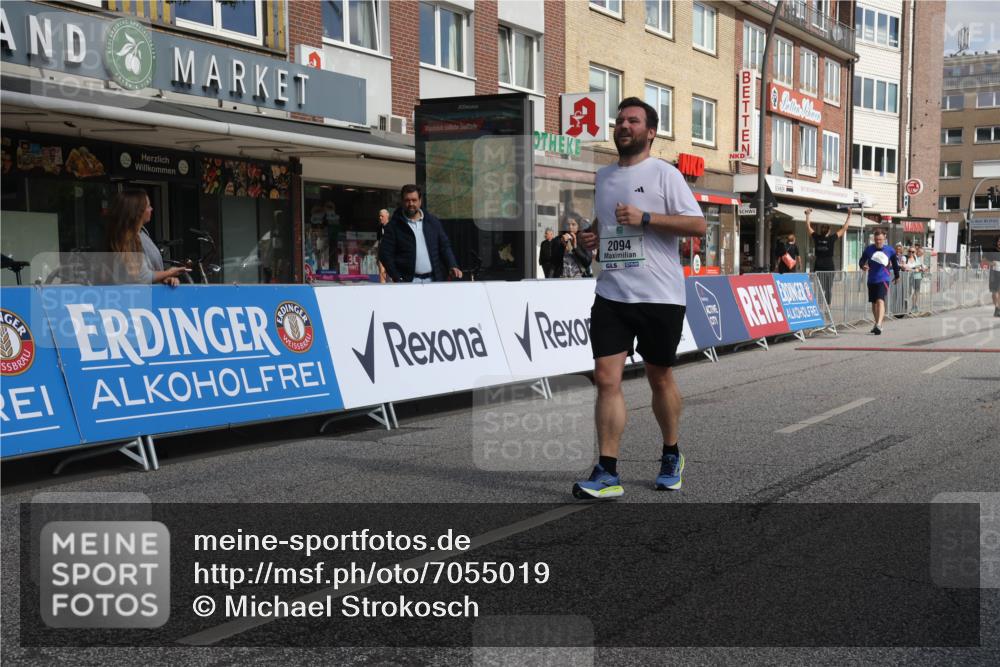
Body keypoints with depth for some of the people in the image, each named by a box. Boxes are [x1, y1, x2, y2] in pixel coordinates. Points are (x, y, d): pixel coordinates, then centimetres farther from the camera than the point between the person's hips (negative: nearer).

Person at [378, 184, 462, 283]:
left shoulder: (433, 222, 12)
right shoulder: (393, 226, 1)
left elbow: (445, 246, 14)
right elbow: (385, 254, -2)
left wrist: (453, 266, -3)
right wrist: (397, 278, -11)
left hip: (433, 279, 3)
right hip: (407, 282, -3)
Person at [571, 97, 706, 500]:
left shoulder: (663, 174, -3)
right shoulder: (603, 177, 15)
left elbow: (698, 225, -11)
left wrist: (644, 217, -18)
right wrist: (592, 237, 8)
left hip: (660, 296, -4)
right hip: (611, 295, 4)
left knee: (660, 378, 9)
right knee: (606, 377, -7)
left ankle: (671, 458, 31)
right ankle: (607, 474, -6)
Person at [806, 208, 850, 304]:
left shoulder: (816, 238, -1)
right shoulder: (832, 239, -5)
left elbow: (808, 226, 12)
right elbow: (844, 228, 2)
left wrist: (808, 215, 22)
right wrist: (849, 216, 9)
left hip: (818, 266, 1)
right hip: (829, 266, -1)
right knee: (829, 288, 5)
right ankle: (828, 305, 4)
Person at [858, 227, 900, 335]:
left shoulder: (890, 250, -2)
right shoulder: (869, 249, -1)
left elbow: (895, 263, 12)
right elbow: (862, 260, 2)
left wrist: (896, 276, 22)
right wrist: (863, 266, -22)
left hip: (883, 280, -3)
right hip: (871, 280, 4)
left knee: (880, 301, -21)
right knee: (874, 303, 14)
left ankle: (878, 325, -31)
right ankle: (877, 324, 32)